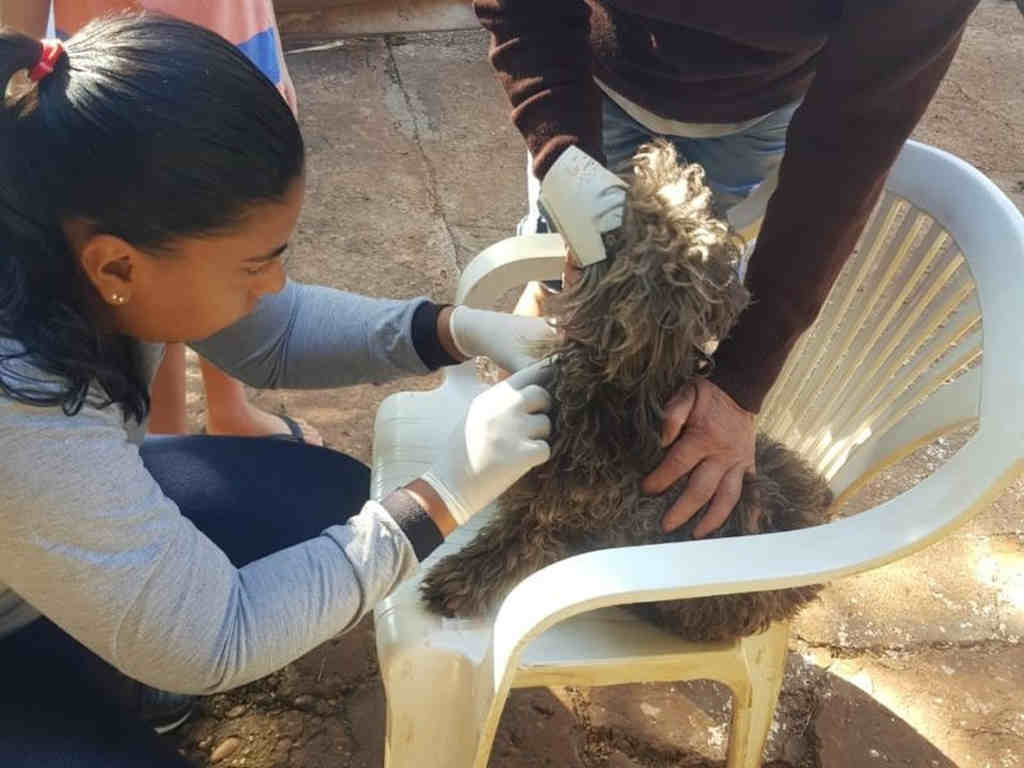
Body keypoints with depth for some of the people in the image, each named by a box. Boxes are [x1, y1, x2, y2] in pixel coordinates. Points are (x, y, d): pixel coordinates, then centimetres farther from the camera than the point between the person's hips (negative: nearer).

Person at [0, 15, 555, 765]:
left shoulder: (78, 212, -21)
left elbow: (274, 334, -3)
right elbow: (211, 642, -28)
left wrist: (460, 329, -17)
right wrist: (446, 494, -27)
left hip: (75, 508, 7)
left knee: (329, 496, 1)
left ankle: (103, 681, 17)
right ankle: (86, 702, 14)